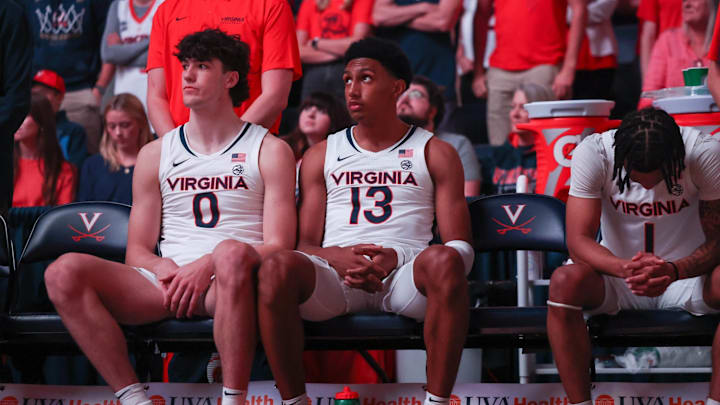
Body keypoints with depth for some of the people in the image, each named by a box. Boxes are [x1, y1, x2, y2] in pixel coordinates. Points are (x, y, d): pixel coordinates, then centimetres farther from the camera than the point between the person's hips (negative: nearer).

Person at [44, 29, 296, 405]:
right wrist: (165, 269, -8)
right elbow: (137, 250, 16)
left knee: (232, 253, -41)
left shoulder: (269, 150, 9)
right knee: (64, 272, -23)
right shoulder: (155, 154, 19)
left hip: (230, 287, -3)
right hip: (168, 282, 3)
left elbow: (279, 245, 0)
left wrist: (208, 265, -15)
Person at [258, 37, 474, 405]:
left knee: (443, 262, -38)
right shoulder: (320, 156, 22)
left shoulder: (435, 154, 15)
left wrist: (395, 258, -14)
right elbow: (306, 245, 15)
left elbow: (461, 247, 5)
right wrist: (339, 257, -11)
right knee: (276, 268, -33)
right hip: (335, 276, 1)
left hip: (404, 277, -1)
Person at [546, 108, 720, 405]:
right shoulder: (592, 153, -18)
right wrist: (624, 269, -42)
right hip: (618, 272, 0)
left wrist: (675, 271, -38)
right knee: (565, 282, -33)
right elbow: (578, 240, -21)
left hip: (686, 272, 0)